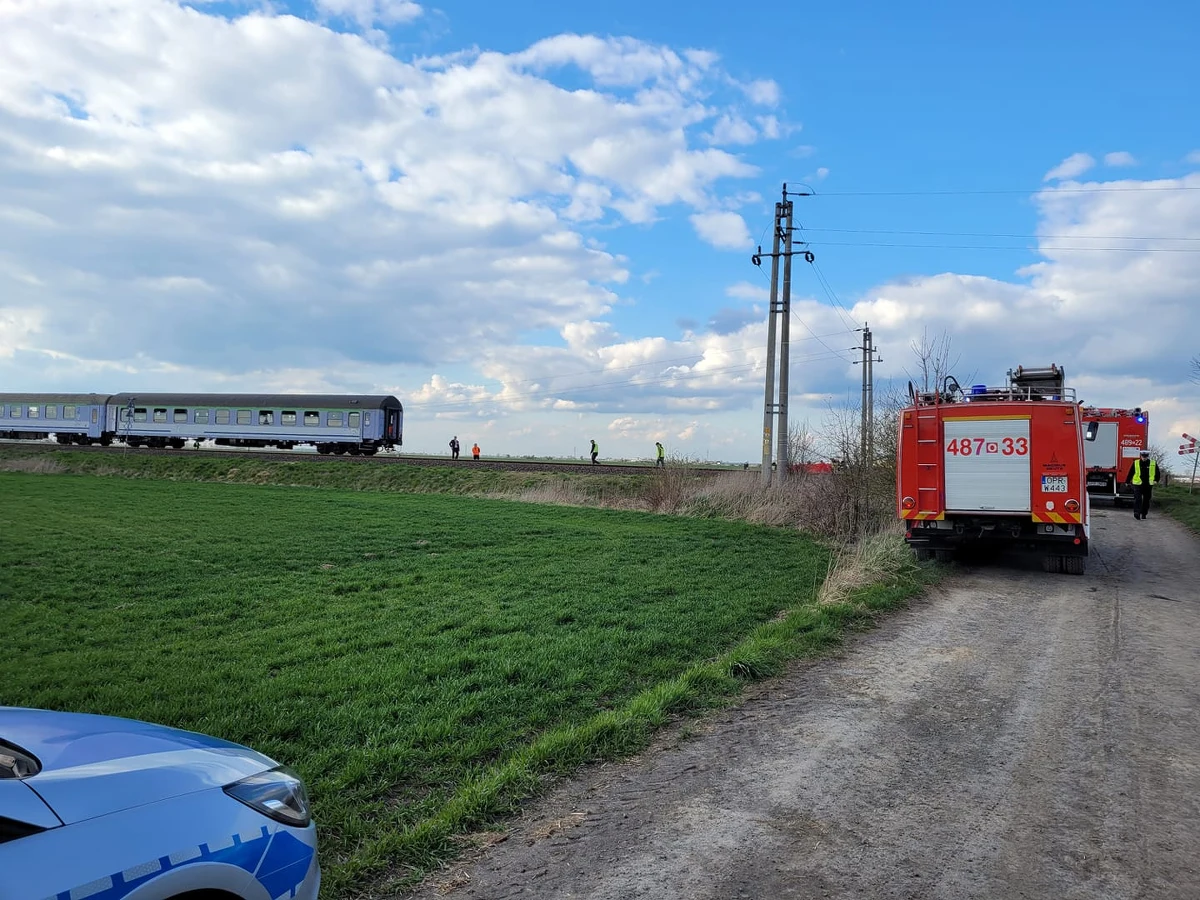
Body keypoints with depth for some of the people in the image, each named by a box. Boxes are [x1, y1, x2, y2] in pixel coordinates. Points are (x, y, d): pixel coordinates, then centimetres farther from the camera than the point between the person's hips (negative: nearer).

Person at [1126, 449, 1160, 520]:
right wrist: (1128, 481, 8)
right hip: (1138, 484, -2)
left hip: (1148, 485, 2)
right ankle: (1137, 513, -14)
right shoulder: (1135, 463, 1)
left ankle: (1144, 514, 19)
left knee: (1146, 500, 9)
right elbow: (1130, 473, 7)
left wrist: (1156, 480, 0)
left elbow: (1157, 473, 13)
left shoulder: (1153, 464, 4)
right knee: (1138, 499, -12)